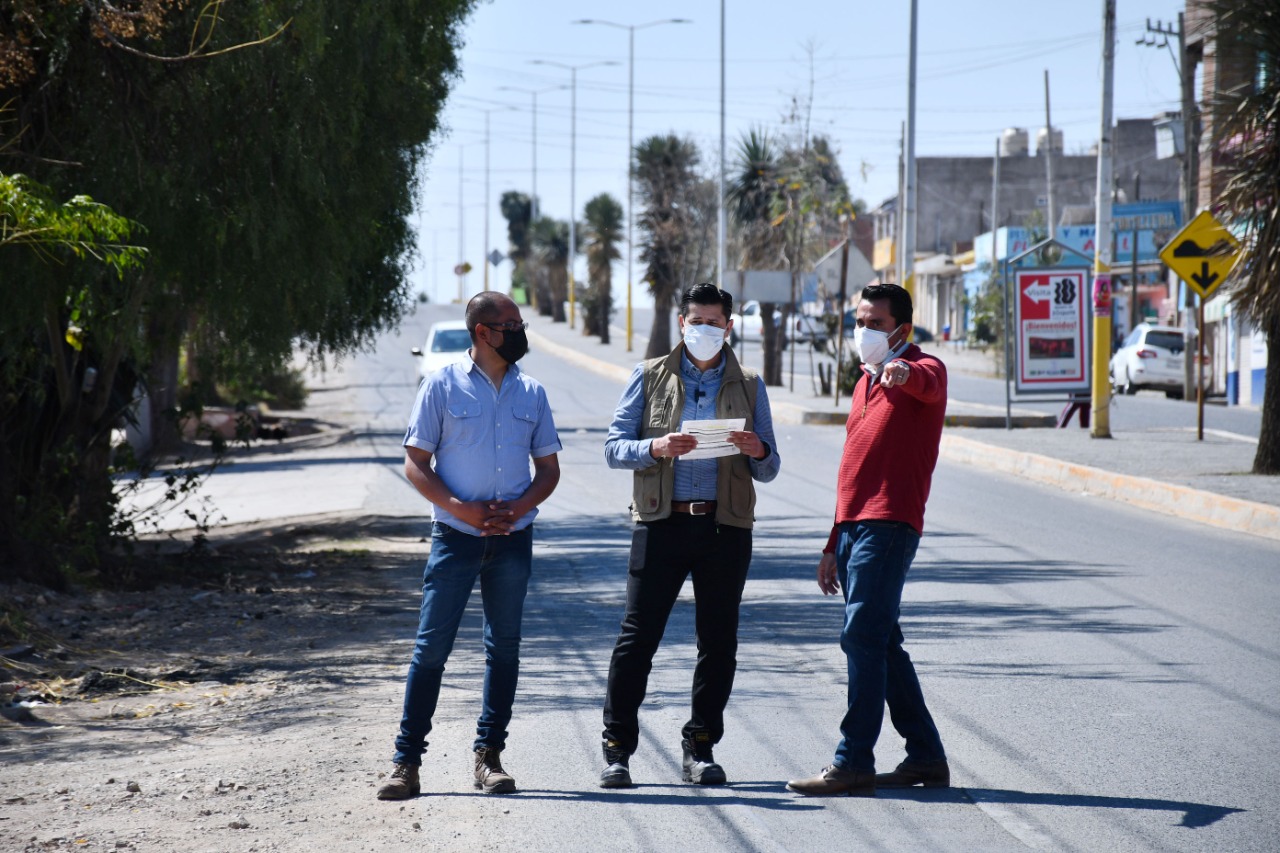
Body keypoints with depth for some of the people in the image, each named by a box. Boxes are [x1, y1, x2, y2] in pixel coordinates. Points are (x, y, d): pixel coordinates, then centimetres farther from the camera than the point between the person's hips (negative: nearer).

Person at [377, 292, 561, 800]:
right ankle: (407, 760, 0)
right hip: (456, 537, -3)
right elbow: (415, 464, -2)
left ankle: (489, 756, 15)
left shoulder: (531, 394, 9)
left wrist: (518, 508, -7)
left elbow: (549, 468, 12)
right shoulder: (443, 387, -1)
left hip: (512, 539, 4)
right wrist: (461, 509, -15)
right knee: (431, 646, -4)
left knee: (504, 648, 7)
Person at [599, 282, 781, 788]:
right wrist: (655, 448, -18)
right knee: (637, 636, -5)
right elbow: (614, 447, 2)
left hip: (725, 526, 2)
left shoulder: (748, 386, 14)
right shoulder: (650, 377, 9)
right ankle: (617, 749, 1)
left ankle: (700, 748, 13)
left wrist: (758, 452, -11)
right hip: (661, 522, -2)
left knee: (718, 642, 3)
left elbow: (768, 471, 12)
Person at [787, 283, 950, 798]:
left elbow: (927, 382, -30)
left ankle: (853, 763, -13)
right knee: (880, 643, 11)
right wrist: (834, 545, 24)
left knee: (862, 636, -14)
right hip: (855, 526, 9)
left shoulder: (923, 371, -2)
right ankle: (926, 757, 18)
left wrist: (904, 371, -54)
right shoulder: (867, 383, 24)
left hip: (889, 524, -9)